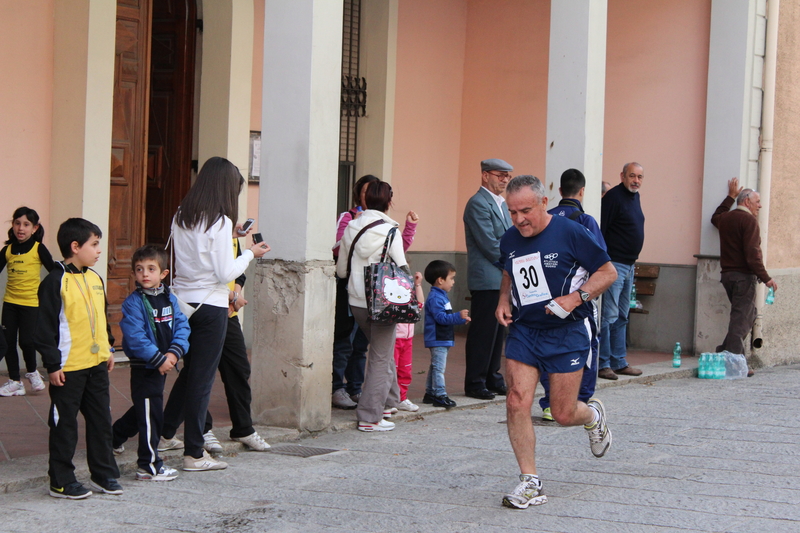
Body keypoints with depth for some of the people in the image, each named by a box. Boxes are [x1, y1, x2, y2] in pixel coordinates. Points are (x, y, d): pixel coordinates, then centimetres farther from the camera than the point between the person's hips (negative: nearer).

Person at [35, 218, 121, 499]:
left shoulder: (94, 278, 10)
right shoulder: (56, 281, -13)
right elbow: (45, 326, -14)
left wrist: (108, 347, 18)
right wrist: (53, 364, -15)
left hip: (97, 364, 7)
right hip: (68, 368, -7)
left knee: (101, 420, 13)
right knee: (64, 425, 2)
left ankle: (103, 473, 24)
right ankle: (61, 481, 11)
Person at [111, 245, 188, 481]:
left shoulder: (169, 299, 6)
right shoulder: (133, 303, -13)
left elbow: (182, 326, 1)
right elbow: (135, 338, -21)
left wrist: (174, 352, -16)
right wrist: (159, 359, -23)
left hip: (162, 364, 7)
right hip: (143, 366, -7)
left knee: (144, 408, 22)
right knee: (151, 413, -5)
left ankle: (115, 437, 43)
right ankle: (149, 465, 2)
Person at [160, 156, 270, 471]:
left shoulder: (181, 217, 6)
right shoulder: (220, 222, -14)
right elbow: (225, 273, -16)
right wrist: (250, 254, -1)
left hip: (182, 301, 7)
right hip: (210, 306, -7)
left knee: (189, 371, 22)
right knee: (202, 378, 0)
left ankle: (164, 434, 30)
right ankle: (194, 454, 6)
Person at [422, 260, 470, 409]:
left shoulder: (441, 296, 17)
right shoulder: (435, 297, -18)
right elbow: (441, 317, -26)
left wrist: (460, 319, 27)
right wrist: (458, 316, -31)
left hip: (442, 340, 11)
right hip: (438, 340, -11)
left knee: (435, 367, 15)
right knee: (438, 368, -9)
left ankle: (430, 393, 22)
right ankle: (440, 395, -9)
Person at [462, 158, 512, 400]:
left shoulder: (502, 203, 18)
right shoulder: (478, 204, -11)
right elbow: (489, 244, -16)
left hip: (502, 279, 9)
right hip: (486, 280, -9)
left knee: (497, 332, 12)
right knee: (483, 332, -5)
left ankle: (493, 379, 19)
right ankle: (475, 383, 1)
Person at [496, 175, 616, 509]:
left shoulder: (570, 233, -11)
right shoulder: (509, 241, 5)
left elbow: (608, 272, -5)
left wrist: (575, 298, -18)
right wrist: (504, 301, 7)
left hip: (567, 332, -4)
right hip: (523, 331, 4)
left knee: (564, 415, -1)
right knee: (517, 403, -10)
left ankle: (593, 416, 37)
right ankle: (530, 484, 0)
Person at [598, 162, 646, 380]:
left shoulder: (635, 196, 14)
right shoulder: (613, 196, -13)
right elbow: (601, 229, -18)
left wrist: (633, 259, 18)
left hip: (629, 264, 10)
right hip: (614, 263, -10)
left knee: (622, 316, 13)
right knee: (608, 315, -10)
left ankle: (619, 362, 18)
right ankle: (602, 364, -7)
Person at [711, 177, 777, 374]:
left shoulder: (725, 218, 13)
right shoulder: (749, 220, -12)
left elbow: (715, 218, 41)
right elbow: (752, 254, -20)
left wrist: (730, 197, 45)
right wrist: (765, 278, -17)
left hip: (727, 274, 9)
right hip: (743, 275, -8)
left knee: (747, 315, 19)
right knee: (742, 318, -6)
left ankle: (725, 351, 15)